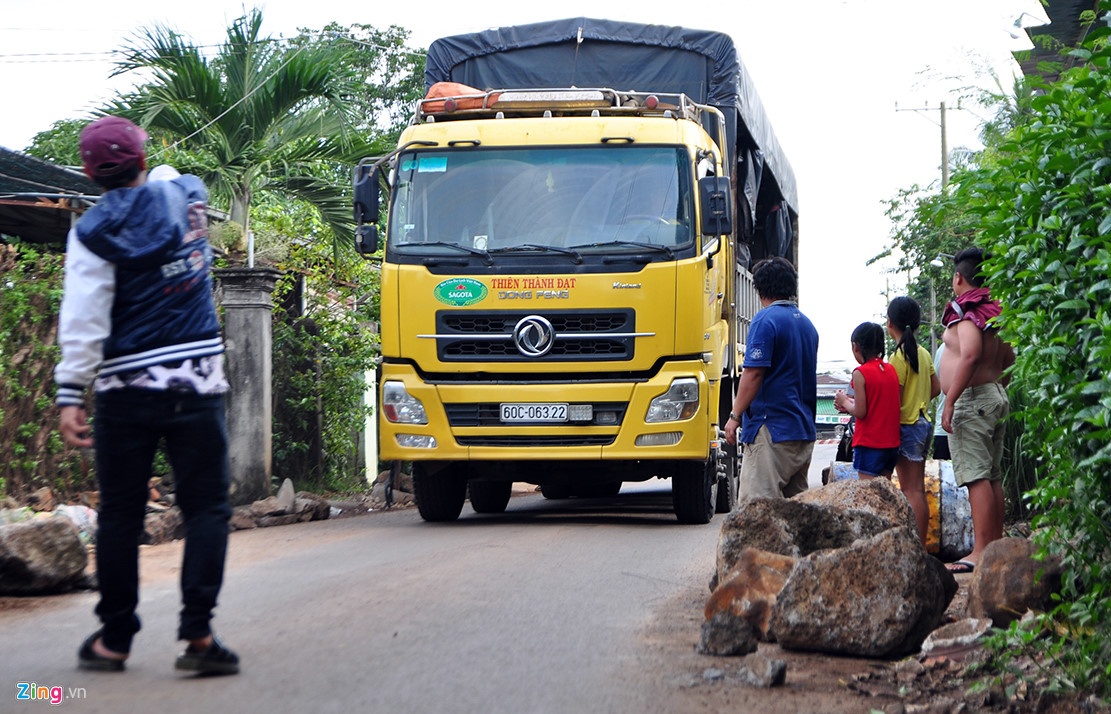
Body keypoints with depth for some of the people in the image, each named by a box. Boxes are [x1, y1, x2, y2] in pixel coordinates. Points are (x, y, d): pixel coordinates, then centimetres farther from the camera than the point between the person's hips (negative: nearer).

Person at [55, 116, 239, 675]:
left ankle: (113, 639, 13)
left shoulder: (92, 231, -4)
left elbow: (82, 319, -11)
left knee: (119, 515, 8)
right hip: (196, 383, 1)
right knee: (206, 508, 2)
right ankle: (197, 634, -8)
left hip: (125, 389, -1)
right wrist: (151, 174, 50)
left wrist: (71, 394, -10)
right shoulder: (185, 195, 5)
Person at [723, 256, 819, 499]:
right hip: (805, 431, 9)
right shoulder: (807, 323, 16)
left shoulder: (766, 319, -10)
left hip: (772, 428, -9)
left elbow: (754, 372, -16)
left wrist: (735, 416, -11)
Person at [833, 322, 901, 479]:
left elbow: (860, 412, -14)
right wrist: (852, 402, 16)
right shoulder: (891, 370, 8)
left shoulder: (861, 373, -13)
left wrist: (844, 402, 4)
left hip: (869, 444, -7)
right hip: (891, 442, 7)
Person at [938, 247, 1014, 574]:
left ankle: (980, 552, -16)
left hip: (971, 399, -10)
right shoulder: (993, 311, 14)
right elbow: (1008, 360, 20)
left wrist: (950, 401, -26)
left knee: (976, 477, -12)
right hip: (996, 397, 10)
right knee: (992, 476, 12)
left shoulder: (966, 311, -14)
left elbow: (970, 355, -27)